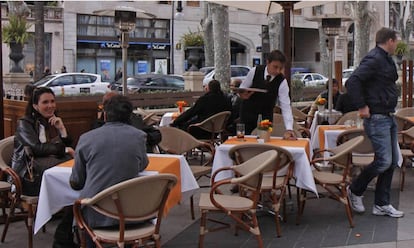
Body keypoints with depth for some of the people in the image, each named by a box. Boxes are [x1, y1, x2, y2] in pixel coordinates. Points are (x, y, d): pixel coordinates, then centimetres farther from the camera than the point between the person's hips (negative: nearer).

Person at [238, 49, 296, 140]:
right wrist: (242, 94, -29)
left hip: (266, 112, 0)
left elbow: (285, 106, -24)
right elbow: (242, 89, -4)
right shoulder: (254, 71, -19)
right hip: (248, 110, 0)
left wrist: (289, 129, -34)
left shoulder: (282, 82, -21)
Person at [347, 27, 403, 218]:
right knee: (384, 161, -10)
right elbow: (353, 81, -25)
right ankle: (355, 191, 10)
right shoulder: (374, 59, -14)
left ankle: (381, 204, 17)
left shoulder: (386, 60, 16)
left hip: (389, 117, 10)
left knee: (392, 161, 10)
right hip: (377, 118, -10)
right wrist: (362, 107, -22)